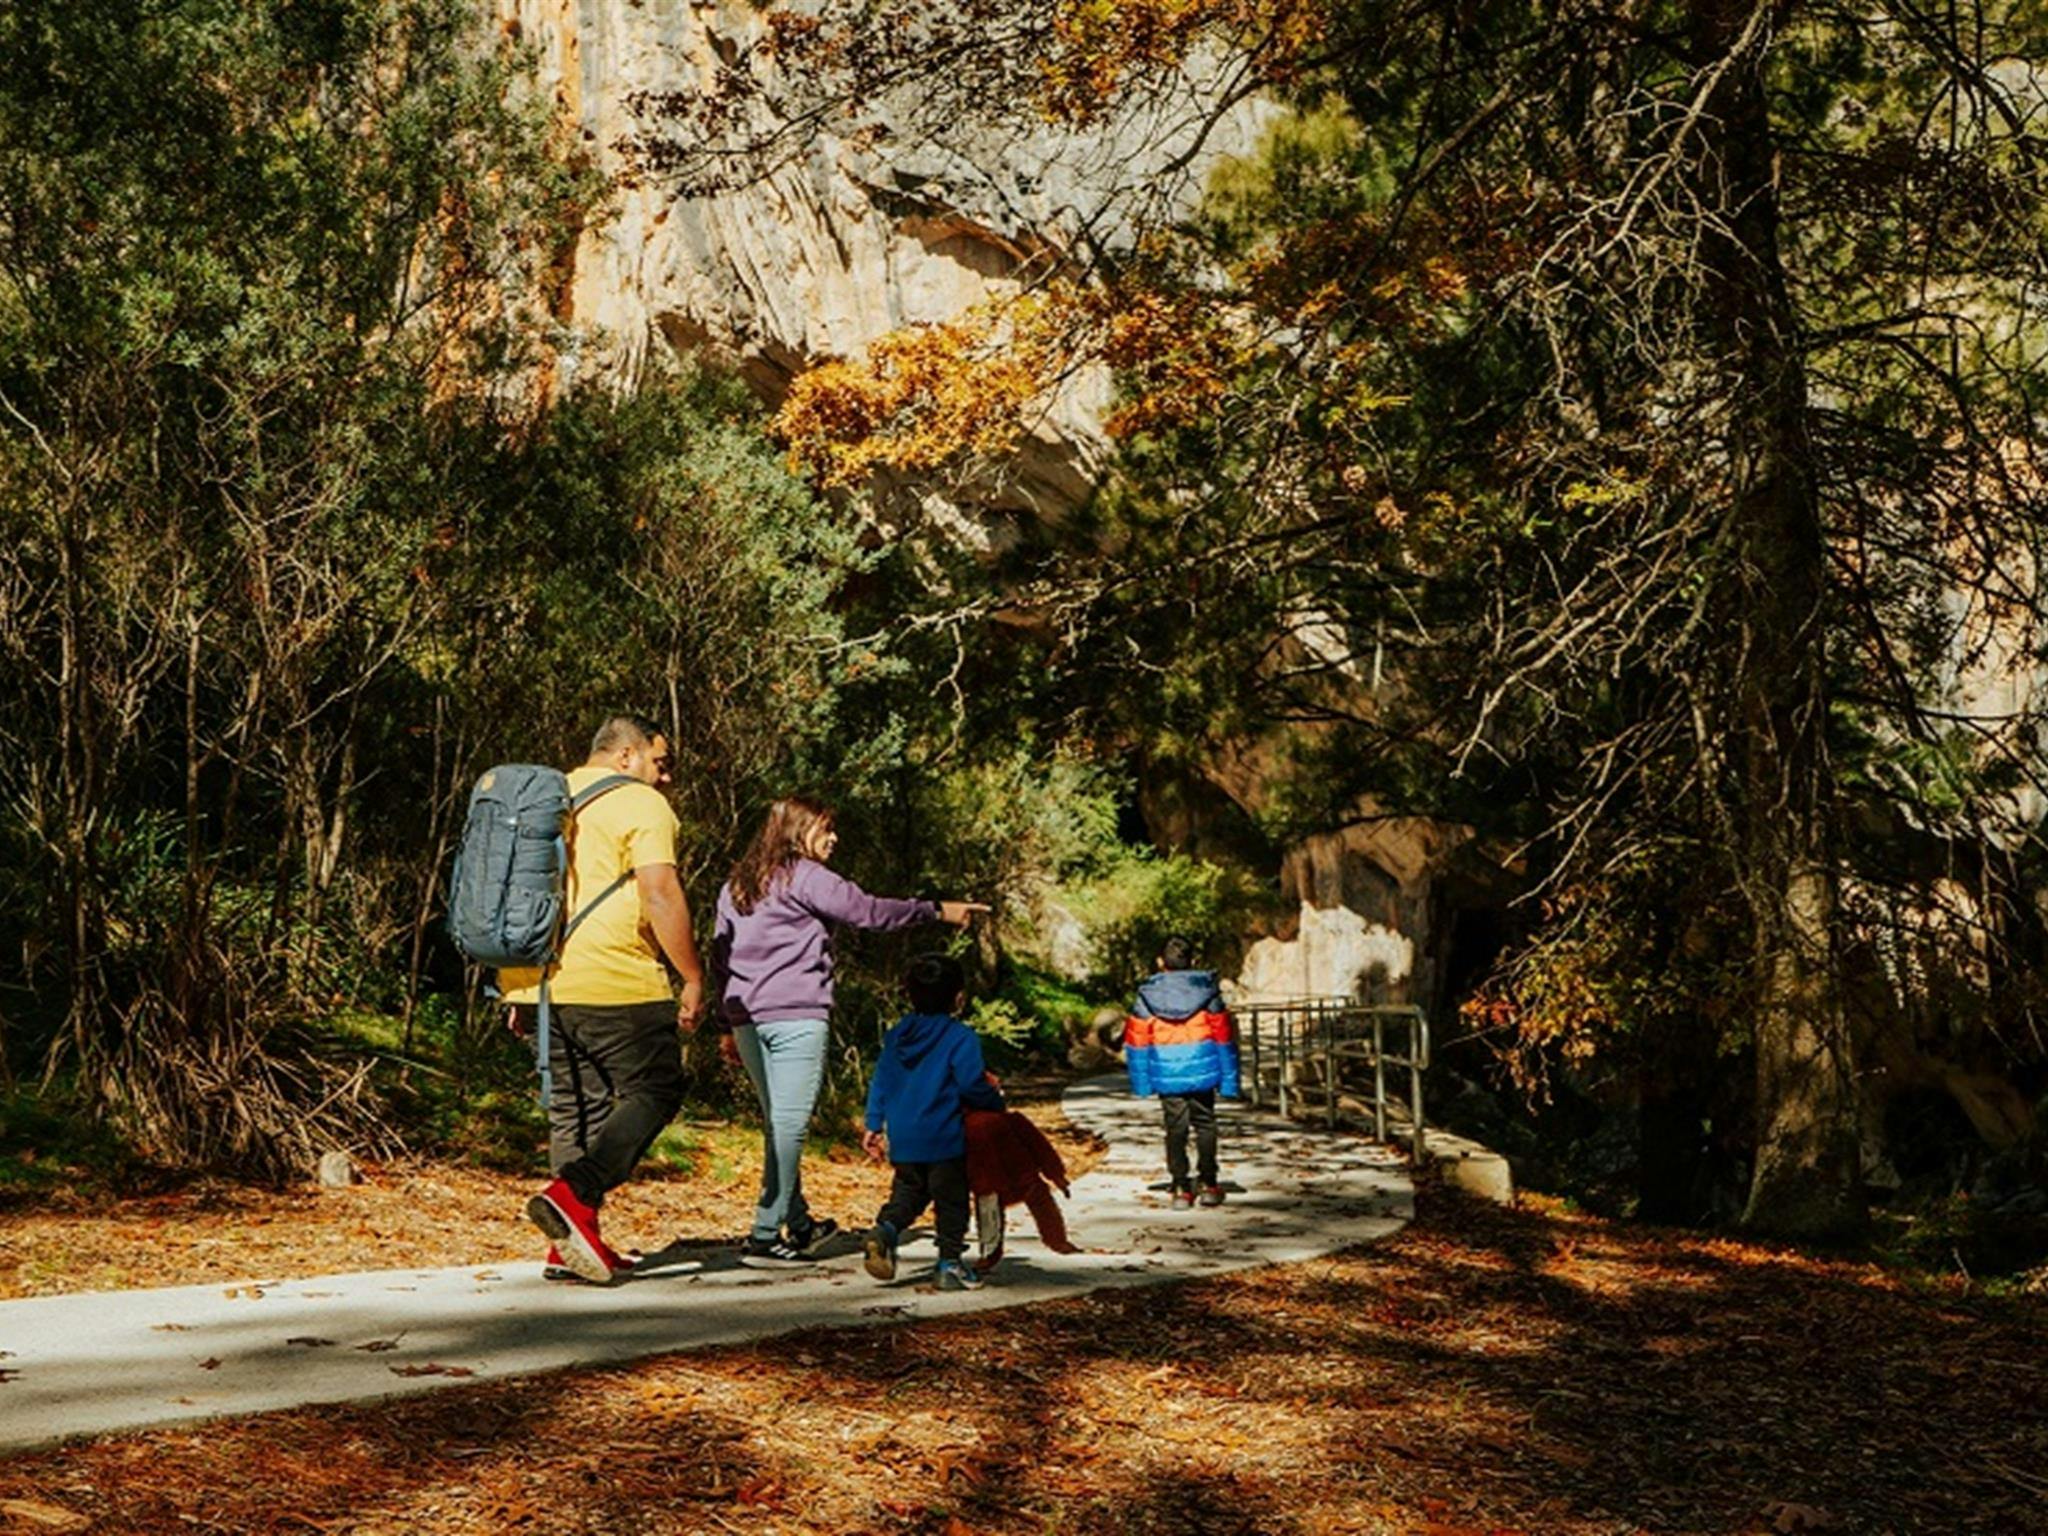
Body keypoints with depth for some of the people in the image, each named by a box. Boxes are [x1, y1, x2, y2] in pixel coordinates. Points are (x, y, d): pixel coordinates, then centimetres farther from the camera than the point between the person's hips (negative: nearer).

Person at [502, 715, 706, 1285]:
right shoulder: (640, 804, -4)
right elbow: (660, 897, -15)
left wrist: (521, 992, 24)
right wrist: (693, 978, -8)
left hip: (541, 981, 8)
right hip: (614, 984, -8)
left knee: (574, 1106, 13)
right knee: (653, 1093, 2)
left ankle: (572, 1245, 12)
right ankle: (573, 1197, -15)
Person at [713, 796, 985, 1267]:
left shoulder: (734, 887, 18)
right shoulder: (804, 876, -5)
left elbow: (719, 957, 18)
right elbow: (869, 911, -9)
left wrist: (730, 1026, 22)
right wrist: (937, 910, 0)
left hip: (746, 1019, 8)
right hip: (796, 1017, -8)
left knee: (777, 1124, 16)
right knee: (788, 1126, -6)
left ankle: (797, 1223, 27)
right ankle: (765, 1236, -9)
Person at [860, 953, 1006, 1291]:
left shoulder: (897, 1035, 8)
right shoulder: (961, 1038, -11)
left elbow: (880, 1082, 10)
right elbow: (971, 1085, -17)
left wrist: (874, 1125, 17)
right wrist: (995, 1100, 3)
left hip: (902, 1138, 5)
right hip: (944, 1137, -5)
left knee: (907, 1192, 18)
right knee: (951, 1200, 6)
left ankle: (883, 1230, -7)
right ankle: (950, 1263, 9)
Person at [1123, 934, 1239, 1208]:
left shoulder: (1147, 994, -1)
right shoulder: (1207, 990, -1)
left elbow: (1136, 1040, 1)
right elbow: (1223, 1036, 2)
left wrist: (1141, 1082, 9)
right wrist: (1229, 1080, 8)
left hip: (1166, 1075, 0)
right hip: (1202, 1071, 0)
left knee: (1175, 1128, 6)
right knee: (1205, 1124, 12)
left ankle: (1181, 1188, 5)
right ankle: (1208, 1184, 11)